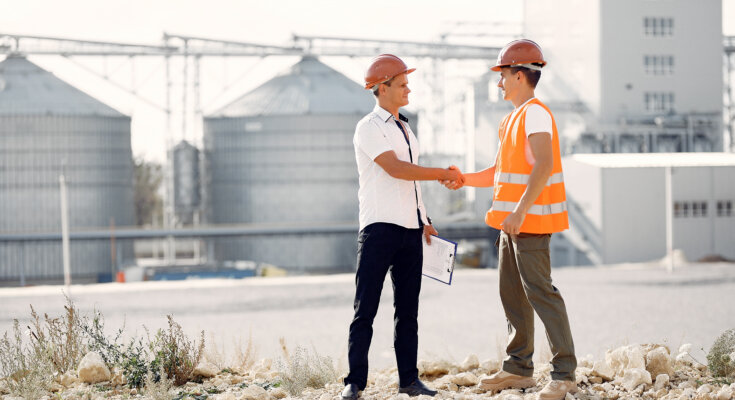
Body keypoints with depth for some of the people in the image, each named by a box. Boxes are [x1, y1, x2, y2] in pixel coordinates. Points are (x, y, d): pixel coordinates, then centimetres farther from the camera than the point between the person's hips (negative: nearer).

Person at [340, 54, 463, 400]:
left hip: (410, 229, 8)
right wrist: (442, 174, -15)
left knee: (407, 308, 7)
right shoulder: (369, 128, -7)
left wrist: (424, 221, 15)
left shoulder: (404, 128, 18)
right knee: (365, 309, -6)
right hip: (380, 228, -8)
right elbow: (396, 170, -18)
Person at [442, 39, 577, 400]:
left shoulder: (535, 114, -13)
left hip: (531, 221, -10)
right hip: (512, 221, 10)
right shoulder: (514, 118, 19)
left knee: (539, 292, -12)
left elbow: (543, 166, -25)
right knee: (511, 293, 13)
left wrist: (520, 211, -30)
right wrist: (466, 180, 11)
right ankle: (519, 369, 20)